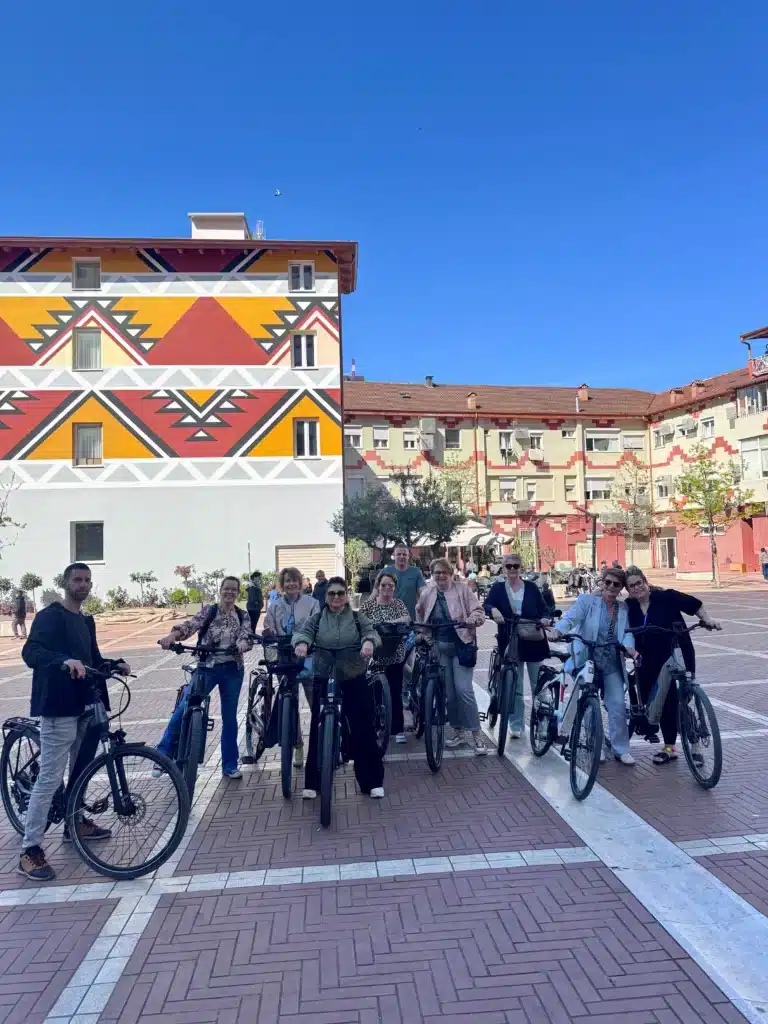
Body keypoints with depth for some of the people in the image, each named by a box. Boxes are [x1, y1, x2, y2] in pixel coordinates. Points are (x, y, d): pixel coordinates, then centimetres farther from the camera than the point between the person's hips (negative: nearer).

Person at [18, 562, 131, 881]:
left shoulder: (86, 621, 16)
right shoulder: (49, 616, -9)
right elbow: (30, 652, -23)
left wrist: (115, 664, 0)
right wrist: (65, 661, -39)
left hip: (84, 705, 9)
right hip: (58, 706, -8)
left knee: (81, 768, 19)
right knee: (51, 777, -7)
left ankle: (74, 822, 37)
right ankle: (29, 850, 1)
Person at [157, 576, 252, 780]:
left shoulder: (242, 616, 5)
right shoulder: (208, 611, -1)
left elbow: (247, 636, -10)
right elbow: (191, 625, -17)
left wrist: (242, 645, -34)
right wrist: (172, 635, -37)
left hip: (232, 670, 2)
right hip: (206, 668, -2)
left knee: (229, 717, 9)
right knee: (183, 709, -13)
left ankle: (230, 766, 21)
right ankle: (163, 756, 2)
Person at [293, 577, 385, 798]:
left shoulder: (357, 618, 4)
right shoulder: (316, 619, 4)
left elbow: (371, 632, -10)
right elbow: (302, 632, -12)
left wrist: (369, 642, -35)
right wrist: (301, 643, -36)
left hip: (355, 681, 0)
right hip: (323, 681, 0)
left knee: (363, 730, 2)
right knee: (318, 730, 6)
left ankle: (373, 782, 16)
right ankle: (312, 783, 21)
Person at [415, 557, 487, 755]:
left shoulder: (462, 589, -4)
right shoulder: (427, 593, 7)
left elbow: (478, 610, -6)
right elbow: (419, 613, 22)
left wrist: (474, 618, -26)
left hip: (460, 645, -4)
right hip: (440, 647, 4)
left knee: (463, 690, -11)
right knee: (449, 692, 8)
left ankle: (477, 735, 0)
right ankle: (459, 732, 23)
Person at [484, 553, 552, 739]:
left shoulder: (531, 587, 3)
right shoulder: (498, 589, 2)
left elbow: (543, 609, 3)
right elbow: (486, 605, -13)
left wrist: (545, 619, -19)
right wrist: (493, 610, -35)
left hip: (534, 642, 0)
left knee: (538, 686, 8)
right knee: (514, 688, 6)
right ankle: (516, 725, 16)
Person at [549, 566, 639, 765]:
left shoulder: (624, 608, 6)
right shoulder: (587, 600, -6)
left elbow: (627, 631, -6)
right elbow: (571, 617, -21)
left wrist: (629, 646, -28)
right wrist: (558, 630, -42)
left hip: (612, 663, 3)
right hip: (587, 660, -3)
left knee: (618, 705, -1)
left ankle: (621, 749, 15)